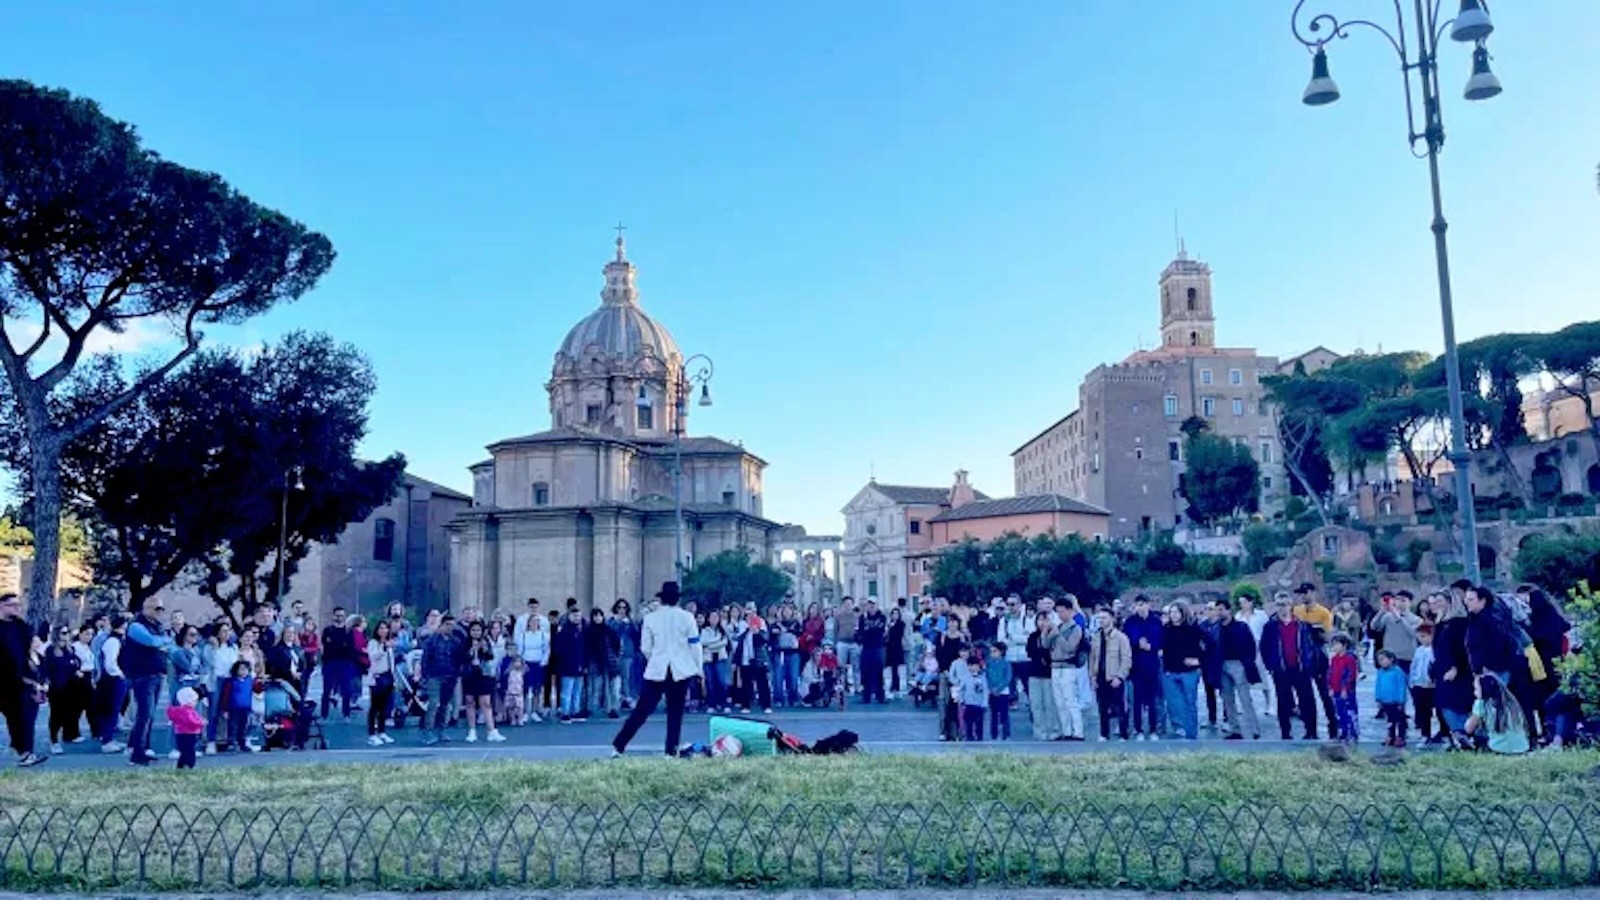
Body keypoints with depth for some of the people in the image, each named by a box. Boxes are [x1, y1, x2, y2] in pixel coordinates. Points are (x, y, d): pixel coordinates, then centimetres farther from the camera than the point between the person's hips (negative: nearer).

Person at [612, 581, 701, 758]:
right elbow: (695, 645, -1)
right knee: (675, 712, 8)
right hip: (681, 670, -1)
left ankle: (618, 745, 1)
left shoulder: (650, 618, 0)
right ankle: (671, 751, 6)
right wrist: (699, 669, 8)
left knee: (642, 709, 4)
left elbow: (645, 648, 3)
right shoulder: (686, 617, -2)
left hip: (656, 670, 1)